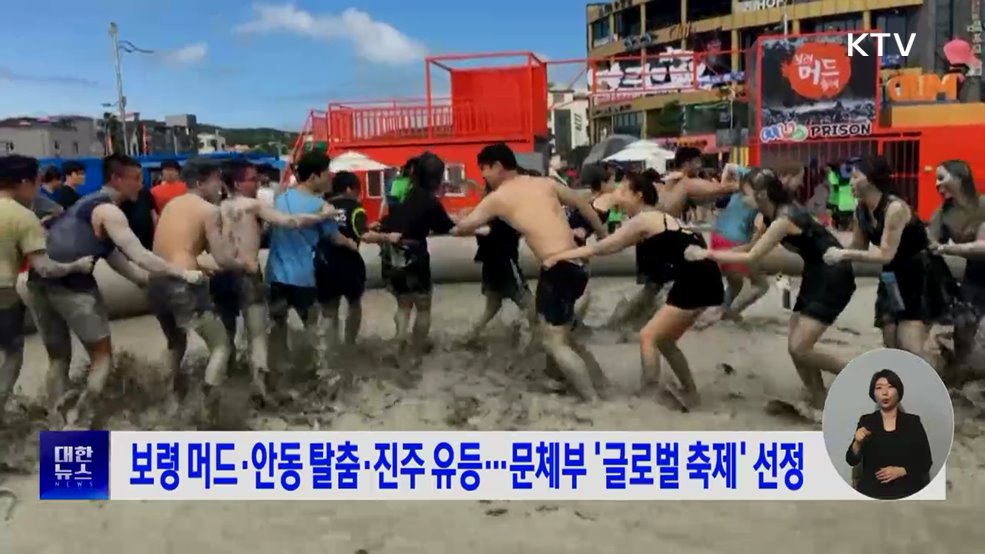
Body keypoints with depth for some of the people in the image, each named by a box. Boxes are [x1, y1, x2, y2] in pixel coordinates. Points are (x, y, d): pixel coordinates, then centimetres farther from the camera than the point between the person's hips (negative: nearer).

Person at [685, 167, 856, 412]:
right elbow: (751, 246, 3)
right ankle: (820, 404, 16)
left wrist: (707, 253, -23)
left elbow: (751, 257, -26)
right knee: (795, 347, 5)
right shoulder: (769, 215, 2)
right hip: (816, 274, 9)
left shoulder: (784, 219, -26)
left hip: (834, 277, -9)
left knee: (800, 348, -14)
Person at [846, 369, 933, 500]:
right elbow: (852, 461, -1)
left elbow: (926, 462, 3)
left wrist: (900, 471, -12)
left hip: (905, 492, 0)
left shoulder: (913, 422, 2)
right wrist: (858, 443, -20)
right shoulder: (866, 421, 3)